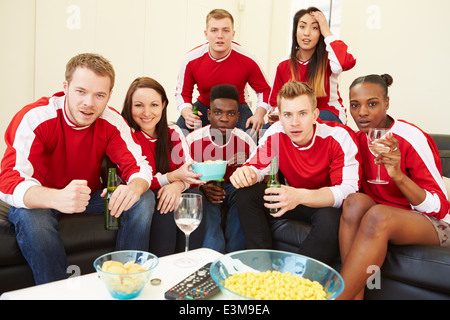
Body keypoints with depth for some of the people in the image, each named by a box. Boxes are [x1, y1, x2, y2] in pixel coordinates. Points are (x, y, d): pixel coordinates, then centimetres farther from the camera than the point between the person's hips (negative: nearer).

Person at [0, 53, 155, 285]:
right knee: (30, 216, -37)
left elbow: (138, 166, -14)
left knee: (144, 199, -16)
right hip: (38, 200, -3)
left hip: (90, 197, 4)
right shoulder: (34, 118, -24)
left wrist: (135, 187, -42)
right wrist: (57, 199, -56)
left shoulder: (112, 122, -13)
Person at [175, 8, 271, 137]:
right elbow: (182, 93, -4)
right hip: (204, 106, 1)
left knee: (251, 132, -30)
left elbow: (264, 89, -5)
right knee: (180, 128, -24)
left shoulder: (247, 60, -19)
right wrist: (187, 113, -27)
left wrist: (259, 114, -25)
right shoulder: (191, 60, -17)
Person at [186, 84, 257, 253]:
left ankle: (235, 254, -19)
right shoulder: (193, 140, -14)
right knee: (204, 202, -35)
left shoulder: (245, 141, -9)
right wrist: (202, 188, -30)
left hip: (234, 187, 2)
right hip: (203, 189, -1)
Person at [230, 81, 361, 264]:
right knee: (247, 194, -15)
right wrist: (245, 173, -31)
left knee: (329, 220, -37)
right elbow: (257, 166, -4)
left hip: (328, 204, -4)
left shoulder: (339, 136, -22)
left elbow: (348, 190, -30)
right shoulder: (276, 133, -12)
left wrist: (300, 196, -47)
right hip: (293, 200, 4)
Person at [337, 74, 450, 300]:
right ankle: (353, 295, -27)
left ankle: (339, 295, -26)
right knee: (355, 201, -27)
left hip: (430, 222, -5)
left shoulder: (411, 138, -16)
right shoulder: (358, 138, 0)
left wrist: (397, 174, -32)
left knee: (378, 215, -35)